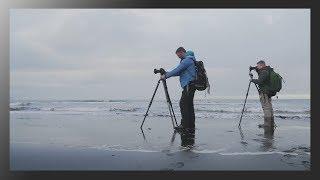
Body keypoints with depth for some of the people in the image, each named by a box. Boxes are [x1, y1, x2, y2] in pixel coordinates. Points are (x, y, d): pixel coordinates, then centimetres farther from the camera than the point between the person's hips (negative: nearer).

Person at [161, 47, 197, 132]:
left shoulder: (187, 60, -11)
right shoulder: (188, 59, 22)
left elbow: (177, 70, -15)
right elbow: (179, 72, 21)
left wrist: (166, 76, -6)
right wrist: (166, 73, 14)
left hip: (188, 86, -10)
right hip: (190, 85, 10)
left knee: (183, 104, -10)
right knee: (189, 105, 11)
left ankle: (185, 125, -8)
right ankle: (190, 125, 16)